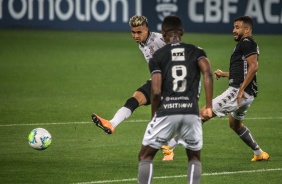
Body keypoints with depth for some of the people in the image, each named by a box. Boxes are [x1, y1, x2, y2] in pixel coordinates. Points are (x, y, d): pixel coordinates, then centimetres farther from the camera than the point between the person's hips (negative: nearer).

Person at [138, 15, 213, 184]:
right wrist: (209, 106, -8)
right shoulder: (196, 52, 11)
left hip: (166, 112, -2)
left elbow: (156, 91, -3)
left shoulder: (158, 56, 6)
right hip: (191, 113, 2)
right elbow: (208, 73, -9)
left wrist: (154, 116, 11)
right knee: (195, 157, 21)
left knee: (145, 156, 13)